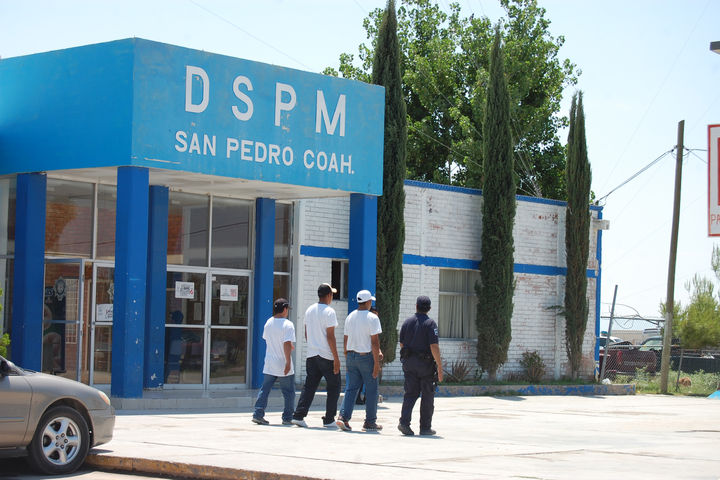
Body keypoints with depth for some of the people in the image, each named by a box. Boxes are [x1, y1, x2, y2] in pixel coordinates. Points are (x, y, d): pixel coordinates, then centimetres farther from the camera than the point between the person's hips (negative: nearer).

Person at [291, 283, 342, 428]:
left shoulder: (309, 310, 10)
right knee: (333, 387, 5)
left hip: (311, 355, 6)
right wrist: (336, 358, -13)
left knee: (309, 386, 8)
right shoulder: (329, 312, -12)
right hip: (327, 356, -6)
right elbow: (330, 337, -15)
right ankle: (329, 419, 4)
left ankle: (298, 415, -1)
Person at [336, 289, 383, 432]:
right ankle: (370, 422, 8)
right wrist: (377, 363, -12)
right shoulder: (372, 318, -11)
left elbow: (345, 341, 12)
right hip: (367, 356, -6)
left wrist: (347, 359, 20)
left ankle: (343, 417, -5)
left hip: (351, 355, 6)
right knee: (371, 390, 5)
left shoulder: (350, 317, 8)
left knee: (351, 388, 8)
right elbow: (374, 342, -14)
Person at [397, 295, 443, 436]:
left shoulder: (407, 322, 6)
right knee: (427, 396, 6)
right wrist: (440, 366, -13)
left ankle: (404, 421, -11)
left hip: (409, 363, 4)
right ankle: (425, 427, 9)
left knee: (411, 393, 7)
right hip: (426, 364, -4)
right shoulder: (430, 323, -9)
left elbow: (401, 344, 10)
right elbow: (434, 346, -16)